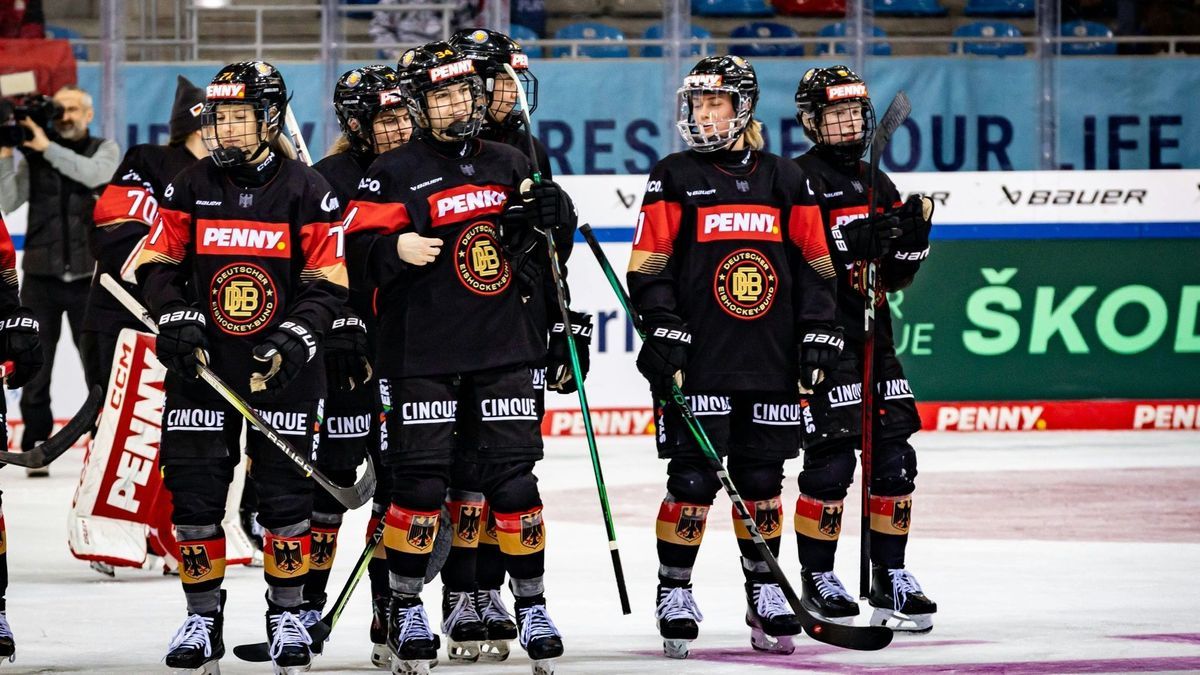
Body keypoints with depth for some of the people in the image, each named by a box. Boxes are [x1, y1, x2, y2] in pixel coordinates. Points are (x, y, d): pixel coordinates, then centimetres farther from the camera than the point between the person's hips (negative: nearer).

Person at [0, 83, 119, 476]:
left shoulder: (105, 150, 5)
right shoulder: (32, 157, 5)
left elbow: (92, 174, -17)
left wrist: (47, 147, -19)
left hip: (88, 278, -1)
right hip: (41, 278, 1)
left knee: (98, 367, 4)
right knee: (35, 368, 1)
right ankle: (35, 447, 6)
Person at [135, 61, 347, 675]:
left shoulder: (306, 192, -4)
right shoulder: (191, 188, 4)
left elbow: (328, 283, -4)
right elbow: (157, 265, 6)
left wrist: (293, 340, -17)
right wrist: (177, 319, -11)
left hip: (282, 368, -2)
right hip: (203, 364, 2)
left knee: (285, 490, -1)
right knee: (194, 488, 1)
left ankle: (287, 616, 12)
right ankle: (203, 617, 12)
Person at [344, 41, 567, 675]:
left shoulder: (509, 165, 13)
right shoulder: (395, 172, -1)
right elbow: (360, 250, -6)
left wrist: (547, 214, 2)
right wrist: (397, 248, -25)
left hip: (501, 349, 4)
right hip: (421, 354, -3)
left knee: (513, 477, 2)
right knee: (421, 481, -3)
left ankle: (531, 605, 12)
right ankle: (406, 609, 10)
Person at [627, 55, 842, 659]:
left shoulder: (786, 181, 9)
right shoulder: (674, 179, 2)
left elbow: (815, 263, 12)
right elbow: (647, 267, -1)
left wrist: (817, 337, 4)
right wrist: (662, 336, -10)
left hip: (772, 364, 3)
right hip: (698, 363, -2)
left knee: (762, 483, 7)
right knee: (692, 482, -5)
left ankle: (764, 593, 16)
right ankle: (674, 594, 4)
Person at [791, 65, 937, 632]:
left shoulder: (877, 185, 17)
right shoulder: (799, 180, -6)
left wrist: (910, 236, 0)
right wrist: (853, 238, -27)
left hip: (872, 337, 7)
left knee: (893, 457, 5)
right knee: (830, 460, -8)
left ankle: (890, 576, 14)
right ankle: (817, 581, 4)